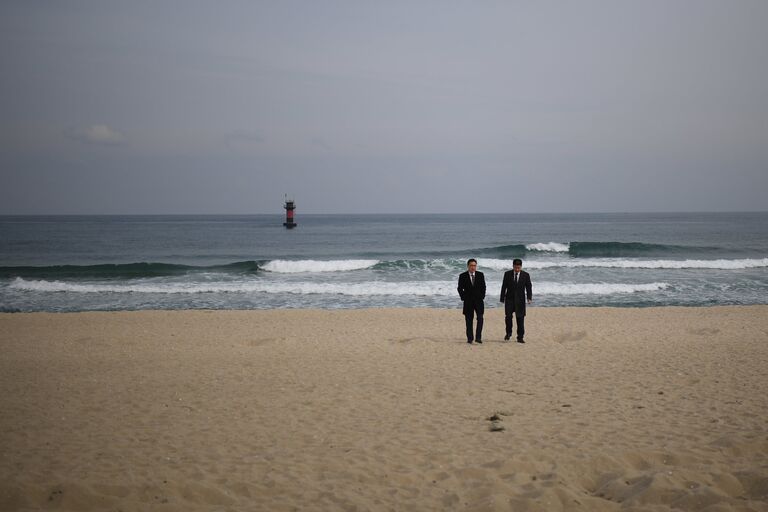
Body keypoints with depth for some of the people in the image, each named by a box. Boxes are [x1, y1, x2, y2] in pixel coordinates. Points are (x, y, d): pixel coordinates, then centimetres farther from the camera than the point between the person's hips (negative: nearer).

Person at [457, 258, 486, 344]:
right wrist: (463, 297, -3)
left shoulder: (480, 275, 6)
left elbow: (483, 287, 10)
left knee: (480, 318, -14)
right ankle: (470, 338, 9)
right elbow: (460, 288, 5)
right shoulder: (462, 276, 1)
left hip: (478, 300, 0)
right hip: (468, 301, 0)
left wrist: (482, 296, 1)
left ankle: (478, 337, -16)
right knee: (469, 320, 3)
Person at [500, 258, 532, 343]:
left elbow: (528, 287, 2)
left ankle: (520, 337, 5)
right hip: (509, 298, 0)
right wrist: (502, 298, 1)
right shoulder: (507, 274, 1)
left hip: (520, 300, 0)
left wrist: (529, 297, -12)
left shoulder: (525, 275, 1)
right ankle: (508, 333, 12)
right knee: (508, 316, -10)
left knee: (520, 318, -1)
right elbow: (504, 287, 4)